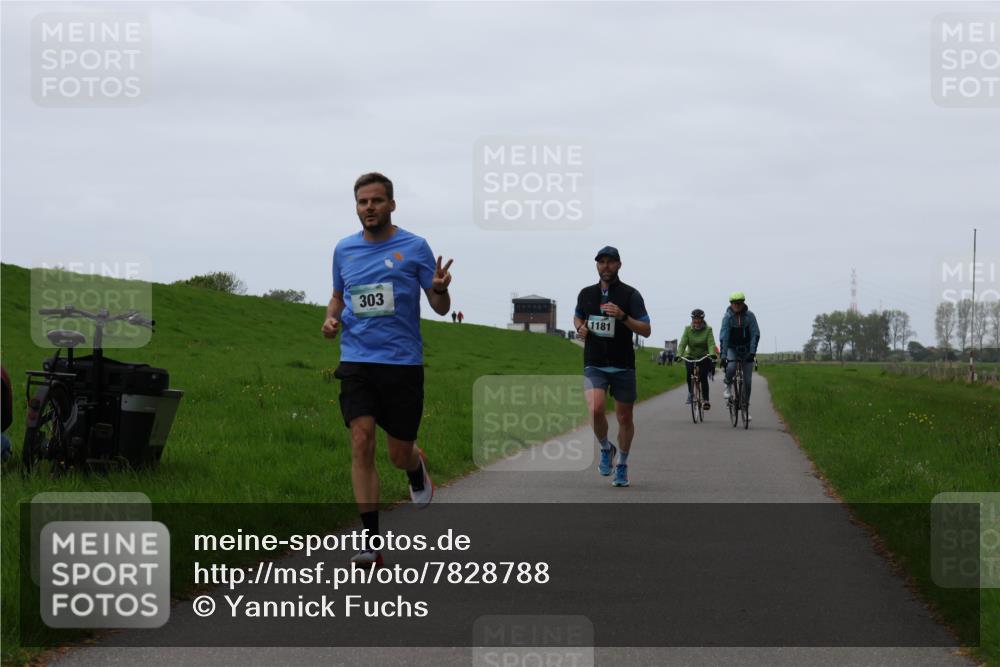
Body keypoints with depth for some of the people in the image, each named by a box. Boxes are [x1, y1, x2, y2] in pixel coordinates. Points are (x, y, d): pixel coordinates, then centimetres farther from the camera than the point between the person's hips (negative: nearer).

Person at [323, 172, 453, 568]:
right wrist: (331, 319, 2)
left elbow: (441, 308, 1)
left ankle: (417, 468, 45)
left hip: (403, 362, -2)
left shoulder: (414, 248, -2)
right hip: (357, 361, 2)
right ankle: (371, 543, -12)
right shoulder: (344, 250, 8)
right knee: (361, 443, -13)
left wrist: (440, 289, -22)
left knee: (400, 454, 5)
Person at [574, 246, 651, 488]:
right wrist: (580, 327, 3)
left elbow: (645, 330, -10)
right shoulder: (586, 294, 6)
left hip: (623, 366, -1)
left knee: (624, 418, 7)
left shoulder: (630, 295, -5)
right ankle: (606, 449, 6)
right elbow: (578, 316, 27)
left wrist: (622, 316, -25)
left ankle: (622, 465, 28)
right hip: (594, 366, 1)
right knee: (596, 410, -22)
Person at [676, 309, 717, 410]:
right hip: (691, 356, 1)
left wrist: (712, 354, -40)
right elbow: (683, 343, -15)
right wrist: (679, 355, -32)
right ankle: (690, 392, 1)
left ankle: (705, 400, -10)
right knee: (689, 372, -23)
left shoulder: (708, 329, -9)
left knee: (703, 377, -17)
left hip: (704, 357, -1)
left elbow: (711, 344, -20)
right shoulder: (688, 329, -6)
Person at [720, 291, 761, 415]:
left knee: (747, 380, -1)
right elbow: (723, 337, -19)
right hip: (732, 348, -1)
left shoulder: (750, 316, -10)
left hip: (747, 350, 1)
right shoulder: (727, 317, -14)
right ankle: (728, 386, 0)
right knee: (731, 368, -32)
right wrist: (723, 355, -29)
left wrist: (752, 352, -24)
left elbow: (755, 334, -13)